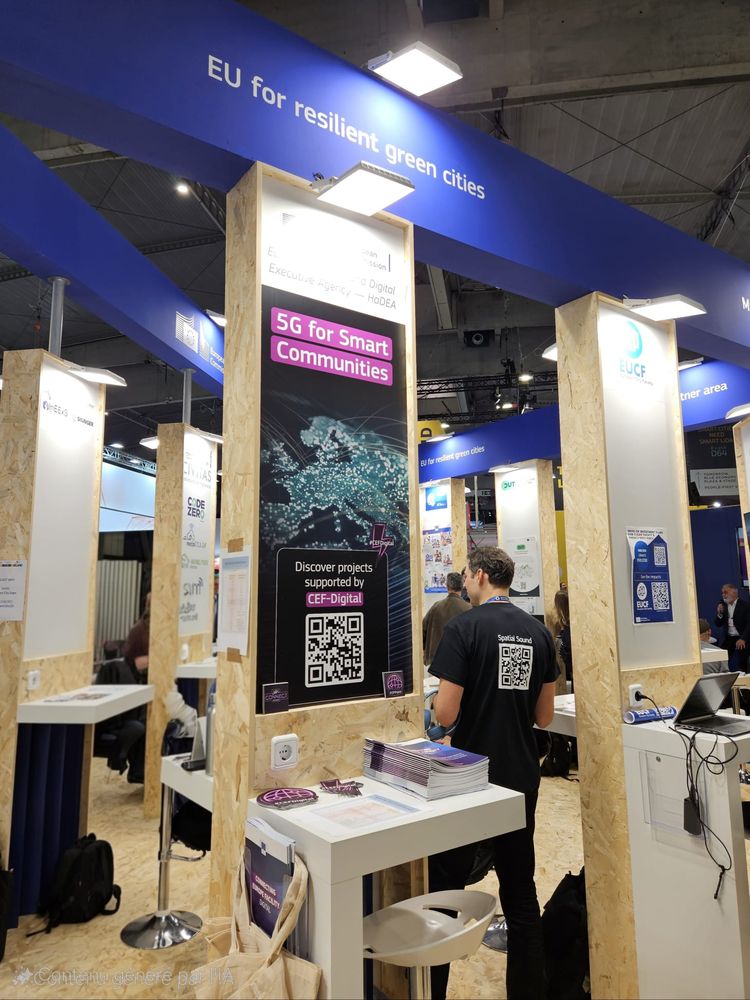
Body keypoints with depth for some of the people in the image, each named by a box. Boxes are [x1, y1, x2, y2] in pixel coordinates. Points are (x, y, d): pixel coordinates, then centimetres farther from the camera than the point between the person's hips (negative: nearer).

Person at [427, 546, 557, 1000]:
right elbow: (545, 715, 7)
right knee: (521, 890, 17)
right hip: (522, 777, 5)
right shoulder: (539, 631, 1)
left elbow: (445, 713, -18)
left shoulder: (463, 627, -15)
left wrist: (434, 707, 4)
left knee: (445, 888, 11)